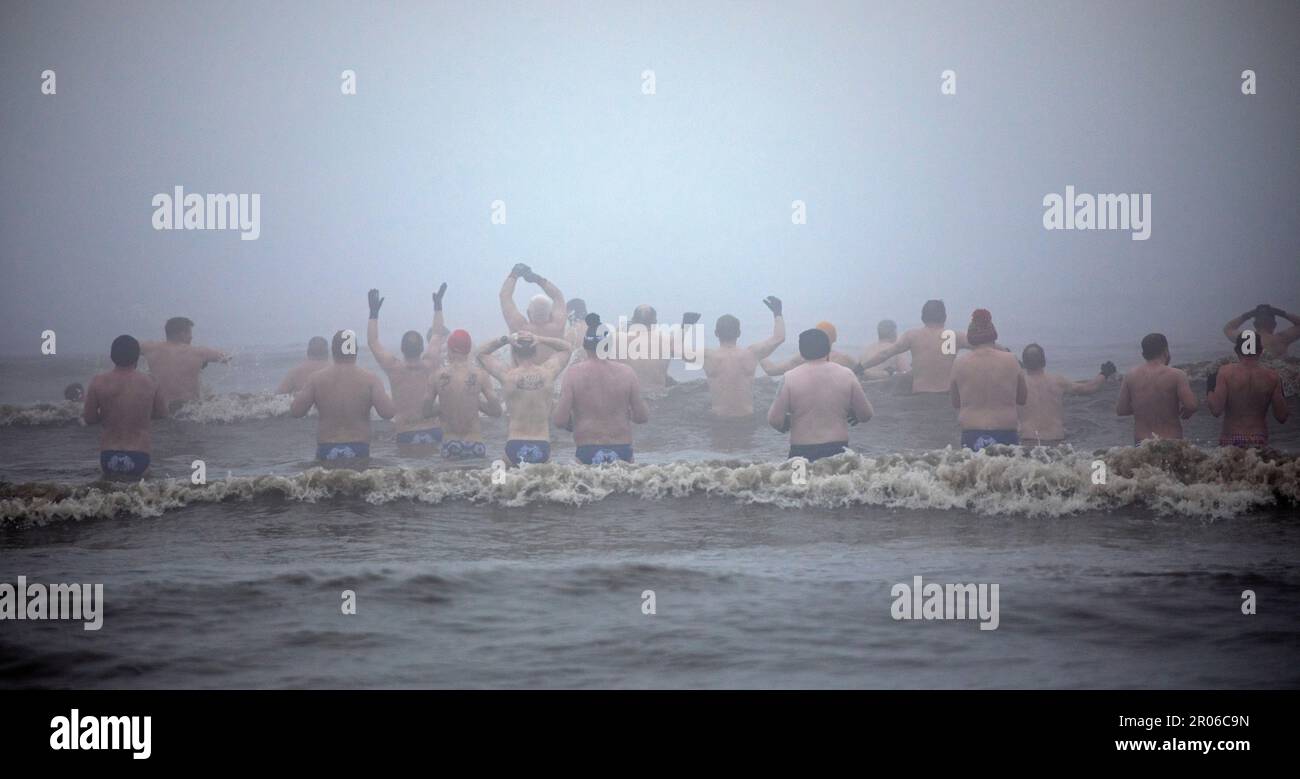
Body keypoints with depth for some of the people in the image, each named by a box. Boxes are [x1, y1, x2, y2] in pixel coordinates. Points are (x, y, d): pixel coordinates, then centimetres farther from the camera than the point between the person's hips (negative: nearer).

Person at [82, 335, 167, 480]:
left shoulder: (98, 383, -5)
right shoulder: (152, 384, -5)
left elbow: (89, 418, 3)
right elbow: (161, 414, 10)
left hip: (108, 460, 1)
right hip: (139, 461, -1)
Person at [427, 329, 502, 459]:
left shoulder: (438, 375, -3)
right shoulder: (479, 374, -5)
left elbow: (426, 411, 3)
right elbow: (496, 411, -1)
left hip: (449, 445, 1)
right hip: (474, 444, -1)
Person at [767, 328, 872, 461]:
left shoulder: (790, 378, -5)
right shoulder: (846, 375, 0)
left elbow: (774, 420, -4)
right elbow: (866, 414, 6)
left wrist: (784, 426, 19)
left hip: (802, 452, -2)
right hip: (838, 449, 2)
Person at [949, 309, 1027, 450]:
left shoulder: (959, 363, 2)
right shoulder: (1010, 361, 2)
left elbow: (955, 403, 12)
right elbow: (1022, 398, 13)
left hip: (971, 434, 0)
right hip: (1005, 435, 0)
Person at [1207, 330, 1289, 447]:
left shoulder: (1226, 372, -5)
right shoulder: (1272, 376, 0)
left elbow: (1216, 410, -9)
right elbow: (1281, 417, 3)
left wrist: (1209, 393, 9)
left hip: (1230, 439, -1)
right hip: (1259, 441, 1)